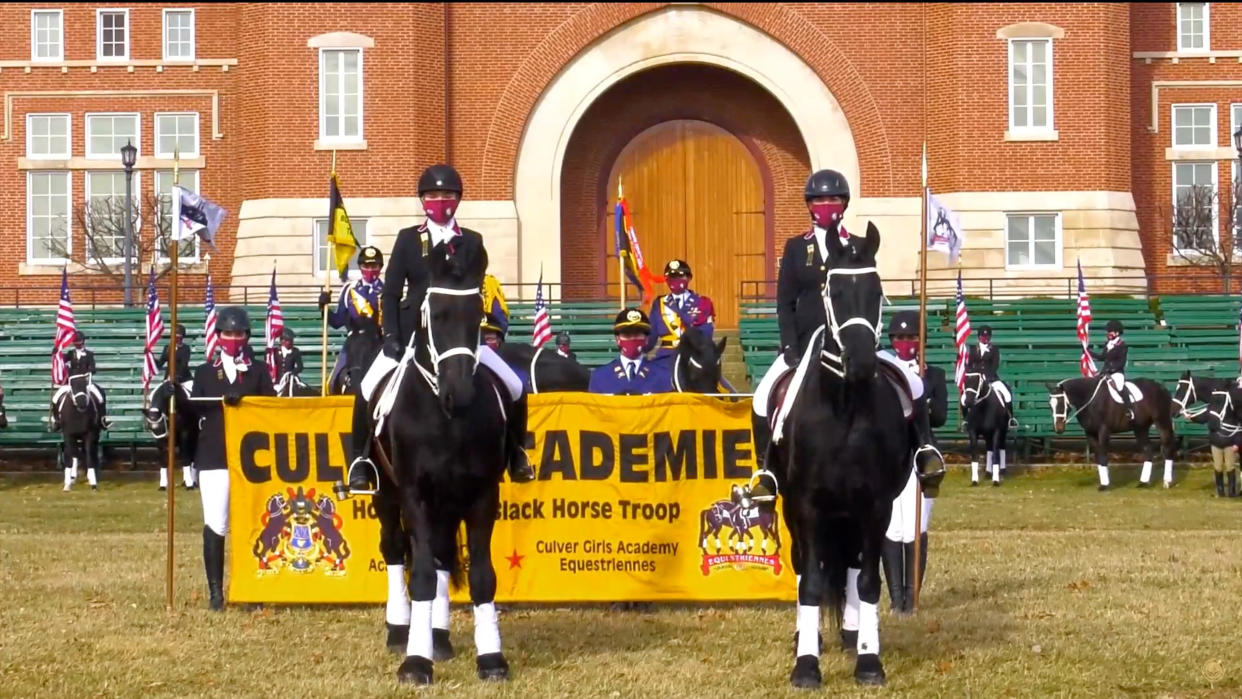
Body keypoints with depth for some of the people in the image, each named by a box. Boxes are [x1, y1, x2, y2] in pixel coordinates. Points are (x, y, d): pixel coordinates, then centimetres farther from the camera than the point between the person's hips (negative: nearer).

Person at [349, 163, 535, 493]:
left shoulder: (472, 242, 5)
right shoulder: (407, 239, 4)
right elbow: (391, 292, 3)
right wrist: (391, 336, -8)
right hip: (413, 334, -1)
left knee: (515, 390, -7)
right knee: (368, 390, -19)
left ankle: (515, 452, 18)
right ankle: (362, 459, 1)